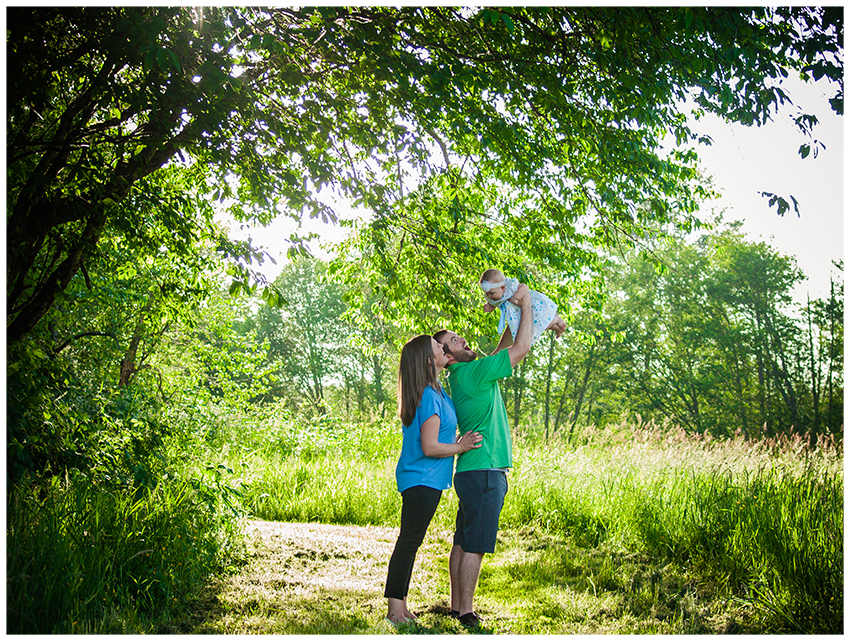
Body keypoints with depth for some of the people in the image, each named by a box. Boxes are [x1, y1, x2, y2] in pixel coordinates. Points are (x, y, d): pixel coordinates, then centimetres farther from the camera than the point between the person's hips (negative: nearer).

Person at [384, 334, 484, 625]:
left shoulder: (435, 391, 8)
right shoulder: (430, 397, -20)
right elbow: (430, 447, -22)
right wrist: (461, 447, -9)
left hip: (424, 481, 10)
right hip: (422, 480, -10)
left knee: (410, 542, 12)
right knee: (409, 541, -4)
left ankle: (398, 605, 19)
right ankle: (395, 607, 2)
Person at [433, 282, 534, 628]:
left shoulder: (463, 375, 13)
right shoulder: (472, 373, -15)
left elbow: (502, 353, 26)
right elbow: (521, 349, -15)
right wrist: (525, 303, -8)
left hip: (471, 473, 10)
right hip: (484, 472, -10)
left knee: (463, 542, 13)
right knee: (474, 546, -4)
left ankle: (457, 605, 20)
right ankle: (466, 612, 2)